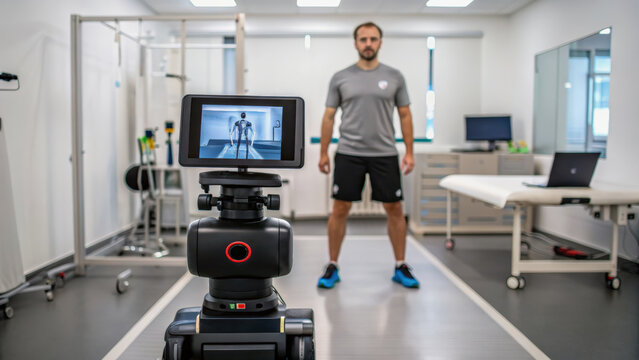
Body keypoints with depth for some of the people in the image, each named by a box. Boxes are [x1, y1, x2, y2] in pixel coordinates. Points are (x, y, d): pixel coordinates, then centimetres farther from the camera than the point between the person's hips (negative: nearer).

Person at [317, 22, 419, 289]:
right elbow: (329, 117, 4)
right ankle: (332, 266, 14)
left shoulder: (394, 77, 3)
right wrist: (323, 153, 1)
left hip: (385, 155, 1)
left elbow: (405, 116, 4)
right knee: (340, 209, 1)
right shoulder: (340, 78, 2)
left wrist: (409, 152, -2)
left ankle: (400, 266, 18)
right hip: (348, 154, -1)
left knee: (394, 209, 5)